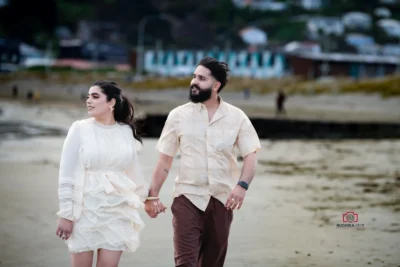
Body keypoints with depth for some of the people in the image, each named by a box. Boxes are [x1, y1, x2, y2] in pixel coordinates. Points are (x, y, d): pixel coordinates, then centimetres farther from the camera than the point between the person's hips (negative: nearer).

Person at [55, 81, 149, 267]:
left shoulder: (126, 131, 5)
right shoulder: (80, 129, -3)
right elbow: (67, 175, -4)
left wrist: (145, 197, 27)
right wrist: (66, 214, -8)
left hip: (117, 211, 2)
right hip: (86, 209, -2)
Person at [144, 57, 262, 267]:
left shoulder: (236, 117, 0)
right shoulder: (178, 116, 0)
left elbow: (250, 156, -2)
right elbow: (164, 160, 3)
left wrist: (242, 185, -19)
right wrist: (152, 195, 1)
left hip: (221, 199, 1)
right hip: (187, 197, -1)